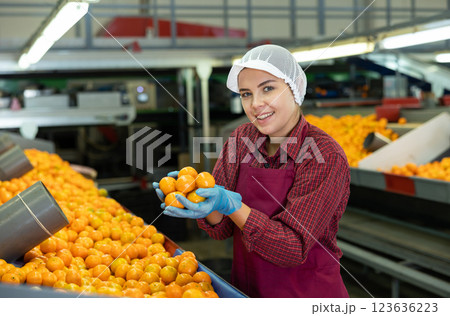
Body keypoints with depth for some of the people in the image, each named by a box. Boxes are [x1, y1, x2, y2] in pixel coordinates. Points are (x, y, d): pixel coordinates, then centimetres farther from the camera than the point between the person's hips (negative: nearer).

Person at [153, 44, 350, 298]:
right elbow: (222, 229, -5)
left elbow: (293, 250, -25)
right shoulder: (241, 139, -5)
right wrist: (203, 198, -25)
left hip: (306, 296, -5)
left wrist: (231, 205, -34)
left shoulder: (325, 156, -22)